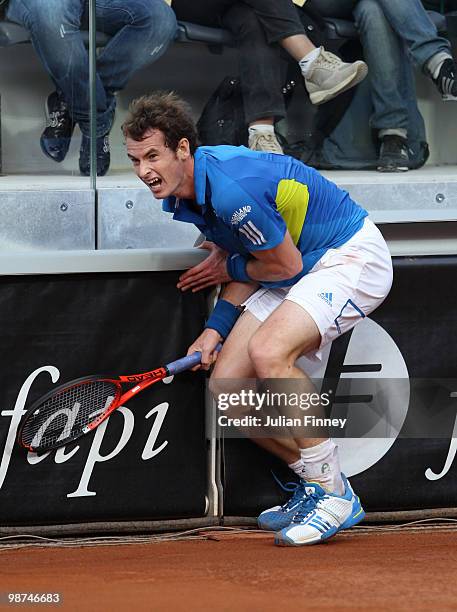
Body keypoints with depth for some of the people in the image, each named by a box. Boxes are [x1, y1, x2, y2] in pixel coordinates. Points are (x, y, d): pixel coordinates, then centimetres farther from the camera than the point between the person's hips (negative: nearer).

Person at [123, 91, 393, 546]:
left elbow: (285, 265, -19)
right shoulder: (179, 195, 1)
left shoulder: (230, 187, -30)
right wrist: (217, 328, 2)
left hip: (352, 256, -10)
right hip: (297, 268, 10)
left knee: (268, 352, -33)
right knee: (226, 390, -2)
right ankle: (315, 484, 15)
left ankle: (333, 493, -21)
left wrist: (229, 269, -2)